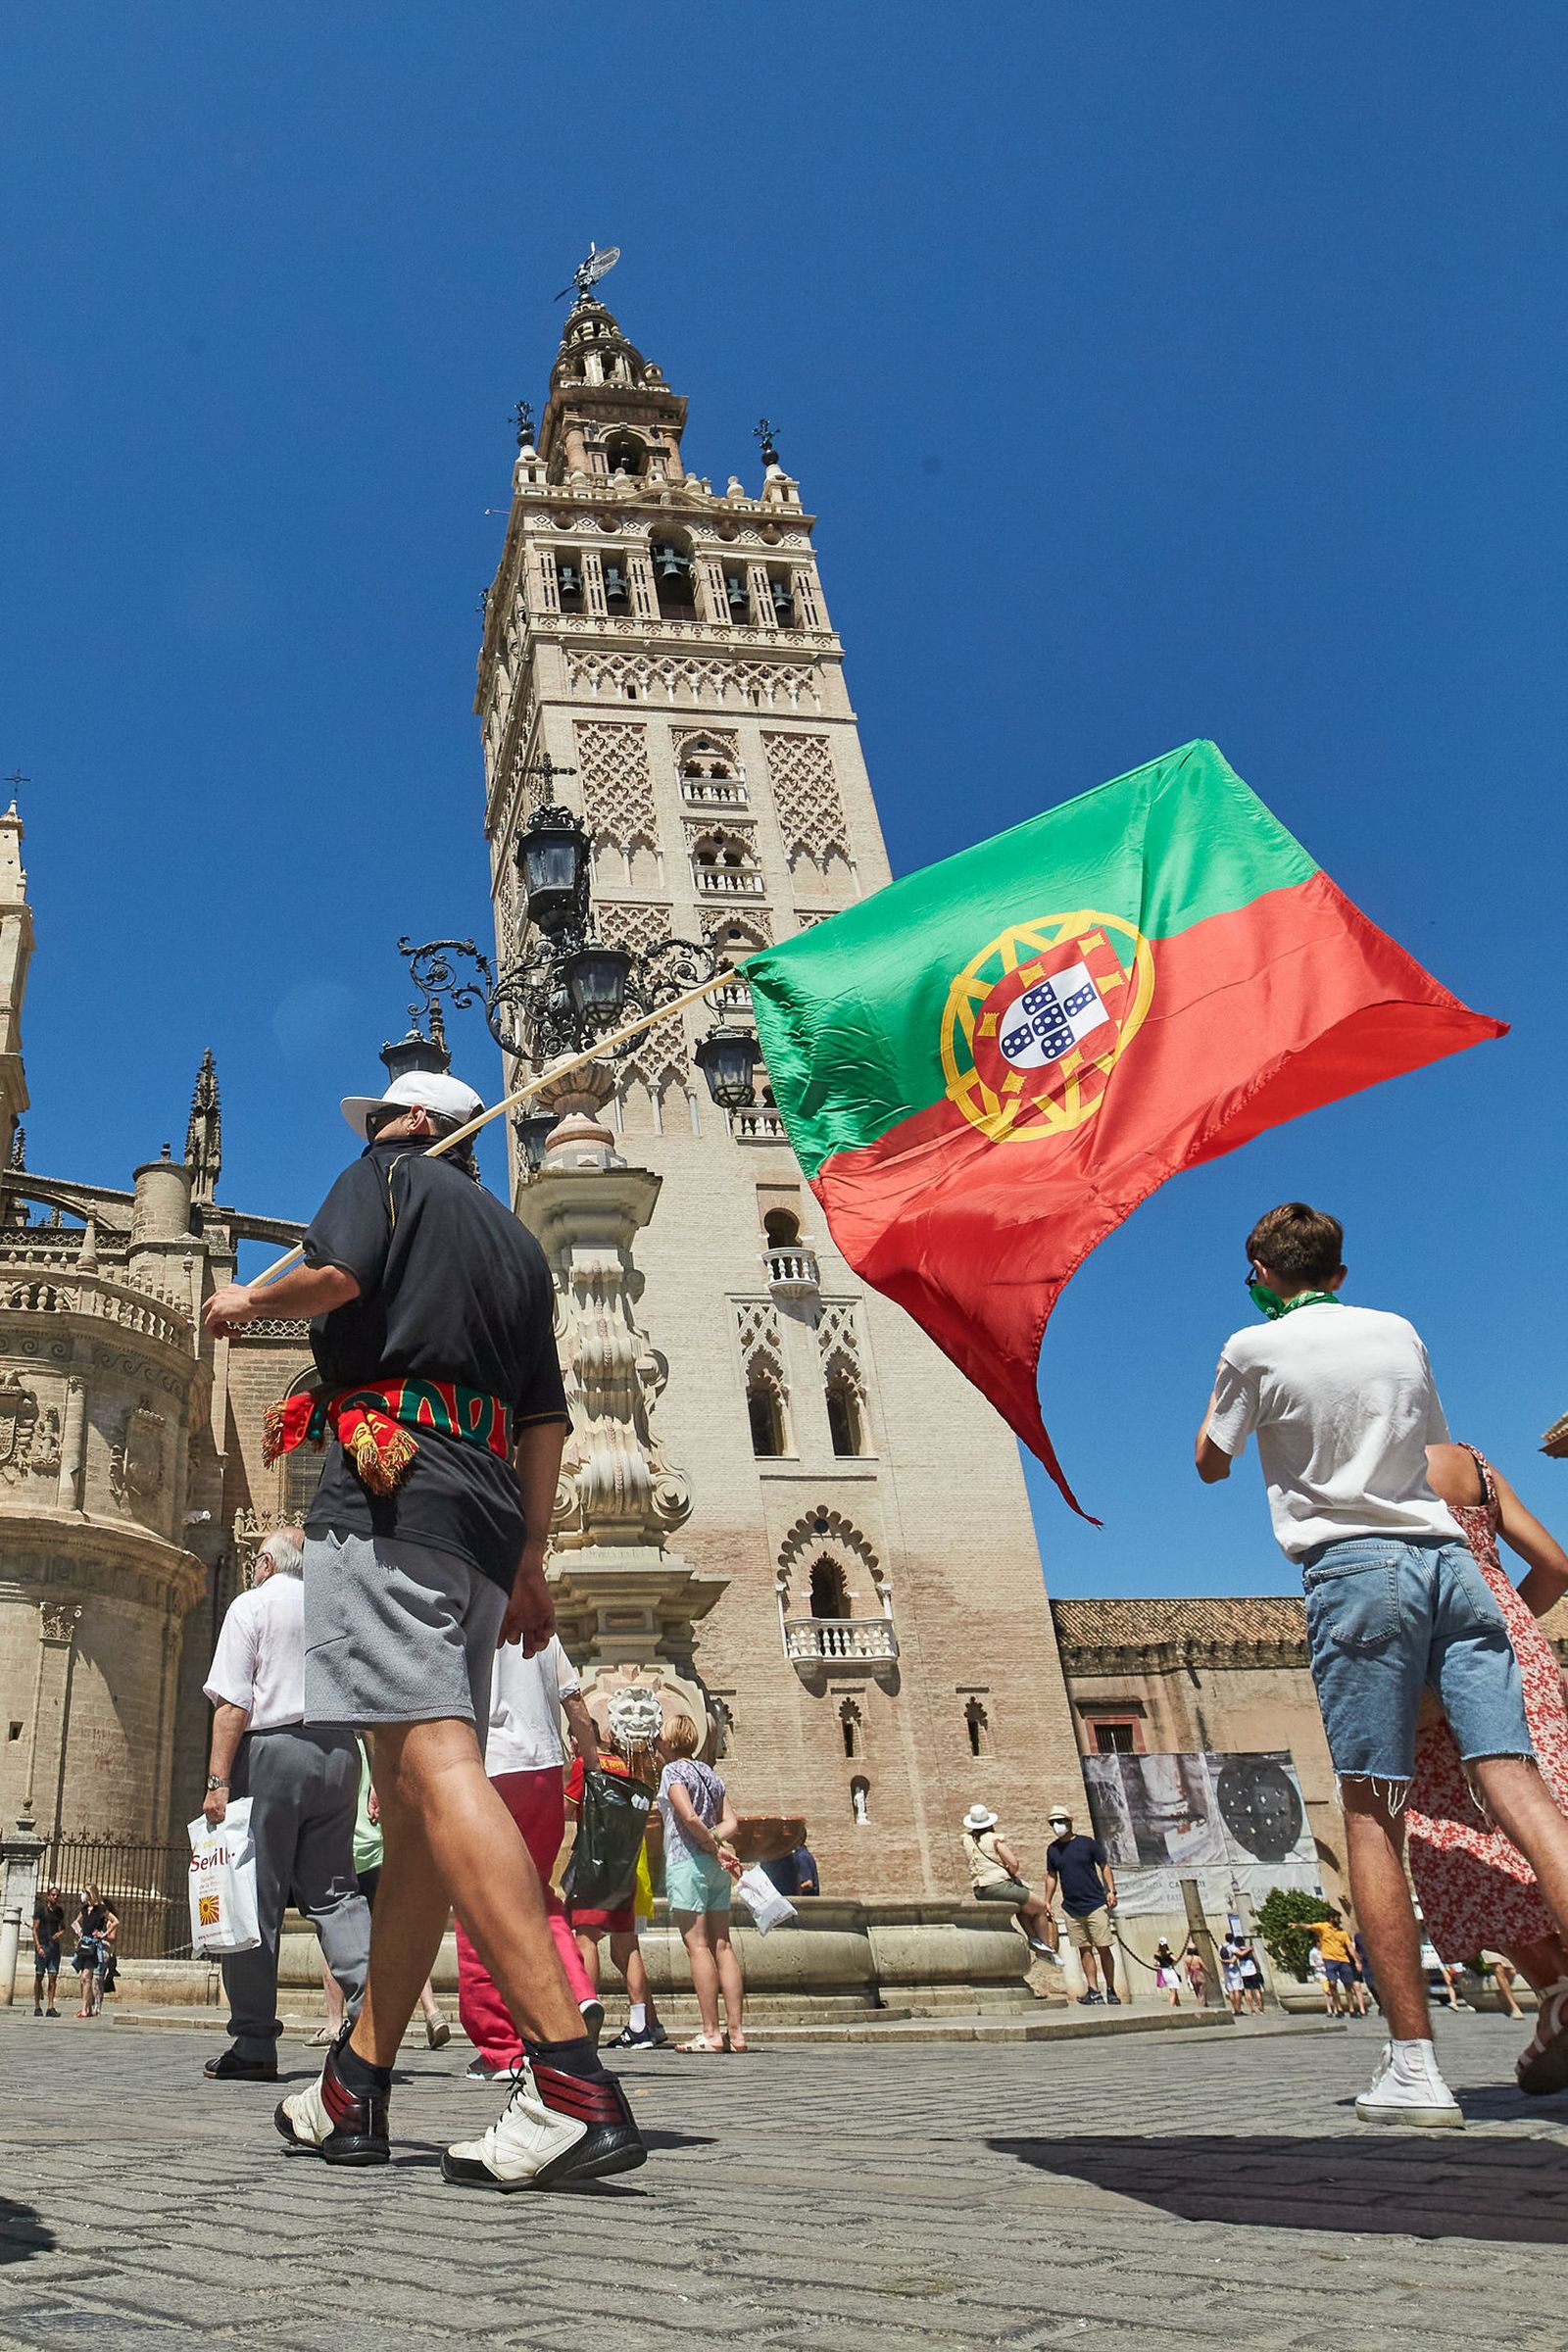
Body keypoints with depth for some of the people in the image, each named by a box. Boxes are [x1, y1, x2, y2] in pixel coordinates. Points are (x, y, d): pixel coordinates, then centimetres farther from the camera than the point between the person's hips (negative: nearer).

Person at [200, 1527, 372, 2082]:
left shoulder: (251, 1606, 3)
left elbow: (233, 1703, -8)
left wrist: (218, 1780, -10)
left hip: (270, 1750, -5)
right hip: (337, 1751, 5)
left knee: (256, 1899, 1)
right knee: (333, 1890, 9)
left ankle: (254, 2042, 3)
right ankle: (370, 2002, -9)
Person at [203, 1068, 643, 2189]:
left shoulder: (389, 1173, 10)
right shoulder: (519, 1243, 28)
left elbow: (335, 1276, -11)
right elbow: (546, 1420, 23)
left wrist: (246, 1299, 9)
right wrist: (531, 1561, 22)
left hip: (387, 1491, -8)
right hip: (487, 1514, 8)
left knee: (435, 1763, -19)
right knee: (414, 1798, 9)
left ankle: (573, 2078, -30)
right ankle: (356, 2088, 15)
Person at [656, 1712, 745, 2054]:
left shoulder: (673, 1771, -5)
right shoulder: (710, 1773, 17)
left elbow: (689, 1817, -18)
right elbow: (731, 1822, 11)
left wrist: (714, 1847, -8)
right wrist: (715, 1841, -3)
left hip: (686, 1862, -7)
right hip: (715, 1869, 7)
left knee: (697, 1946, -6)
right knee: (722, 1945, 6)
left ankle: (711, 2033, -8)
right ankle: (736, 2030, 4)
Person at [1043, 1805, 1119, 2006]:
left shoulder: (1088, 1844, -2)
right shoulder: (1052, 1850, 7)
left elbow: (1105, 1866, 3)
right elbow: (1051, 1876, 15)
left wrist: (1111, 1891, -8)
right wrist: (1047, 1903, 10)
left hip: (1096, 1904, -3)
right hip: (1071, 1908, 3)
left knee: (1103, 1948, -3)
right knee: (1084, 1950, 2)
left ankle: (1111, 1990, 6)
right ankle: (1093, 1991, 5)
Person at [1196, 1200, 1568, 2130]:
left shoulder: (1256, 1348, 5)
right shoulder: (1401, 1332, 18)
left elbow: (1212, 1464, 18)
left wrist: (1227, 1384, 31)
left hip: (1356, 1566, -4)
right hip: (1449, 1556, 4)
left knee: (1373, 1811, -3)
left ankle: (1415, 2063, -7)